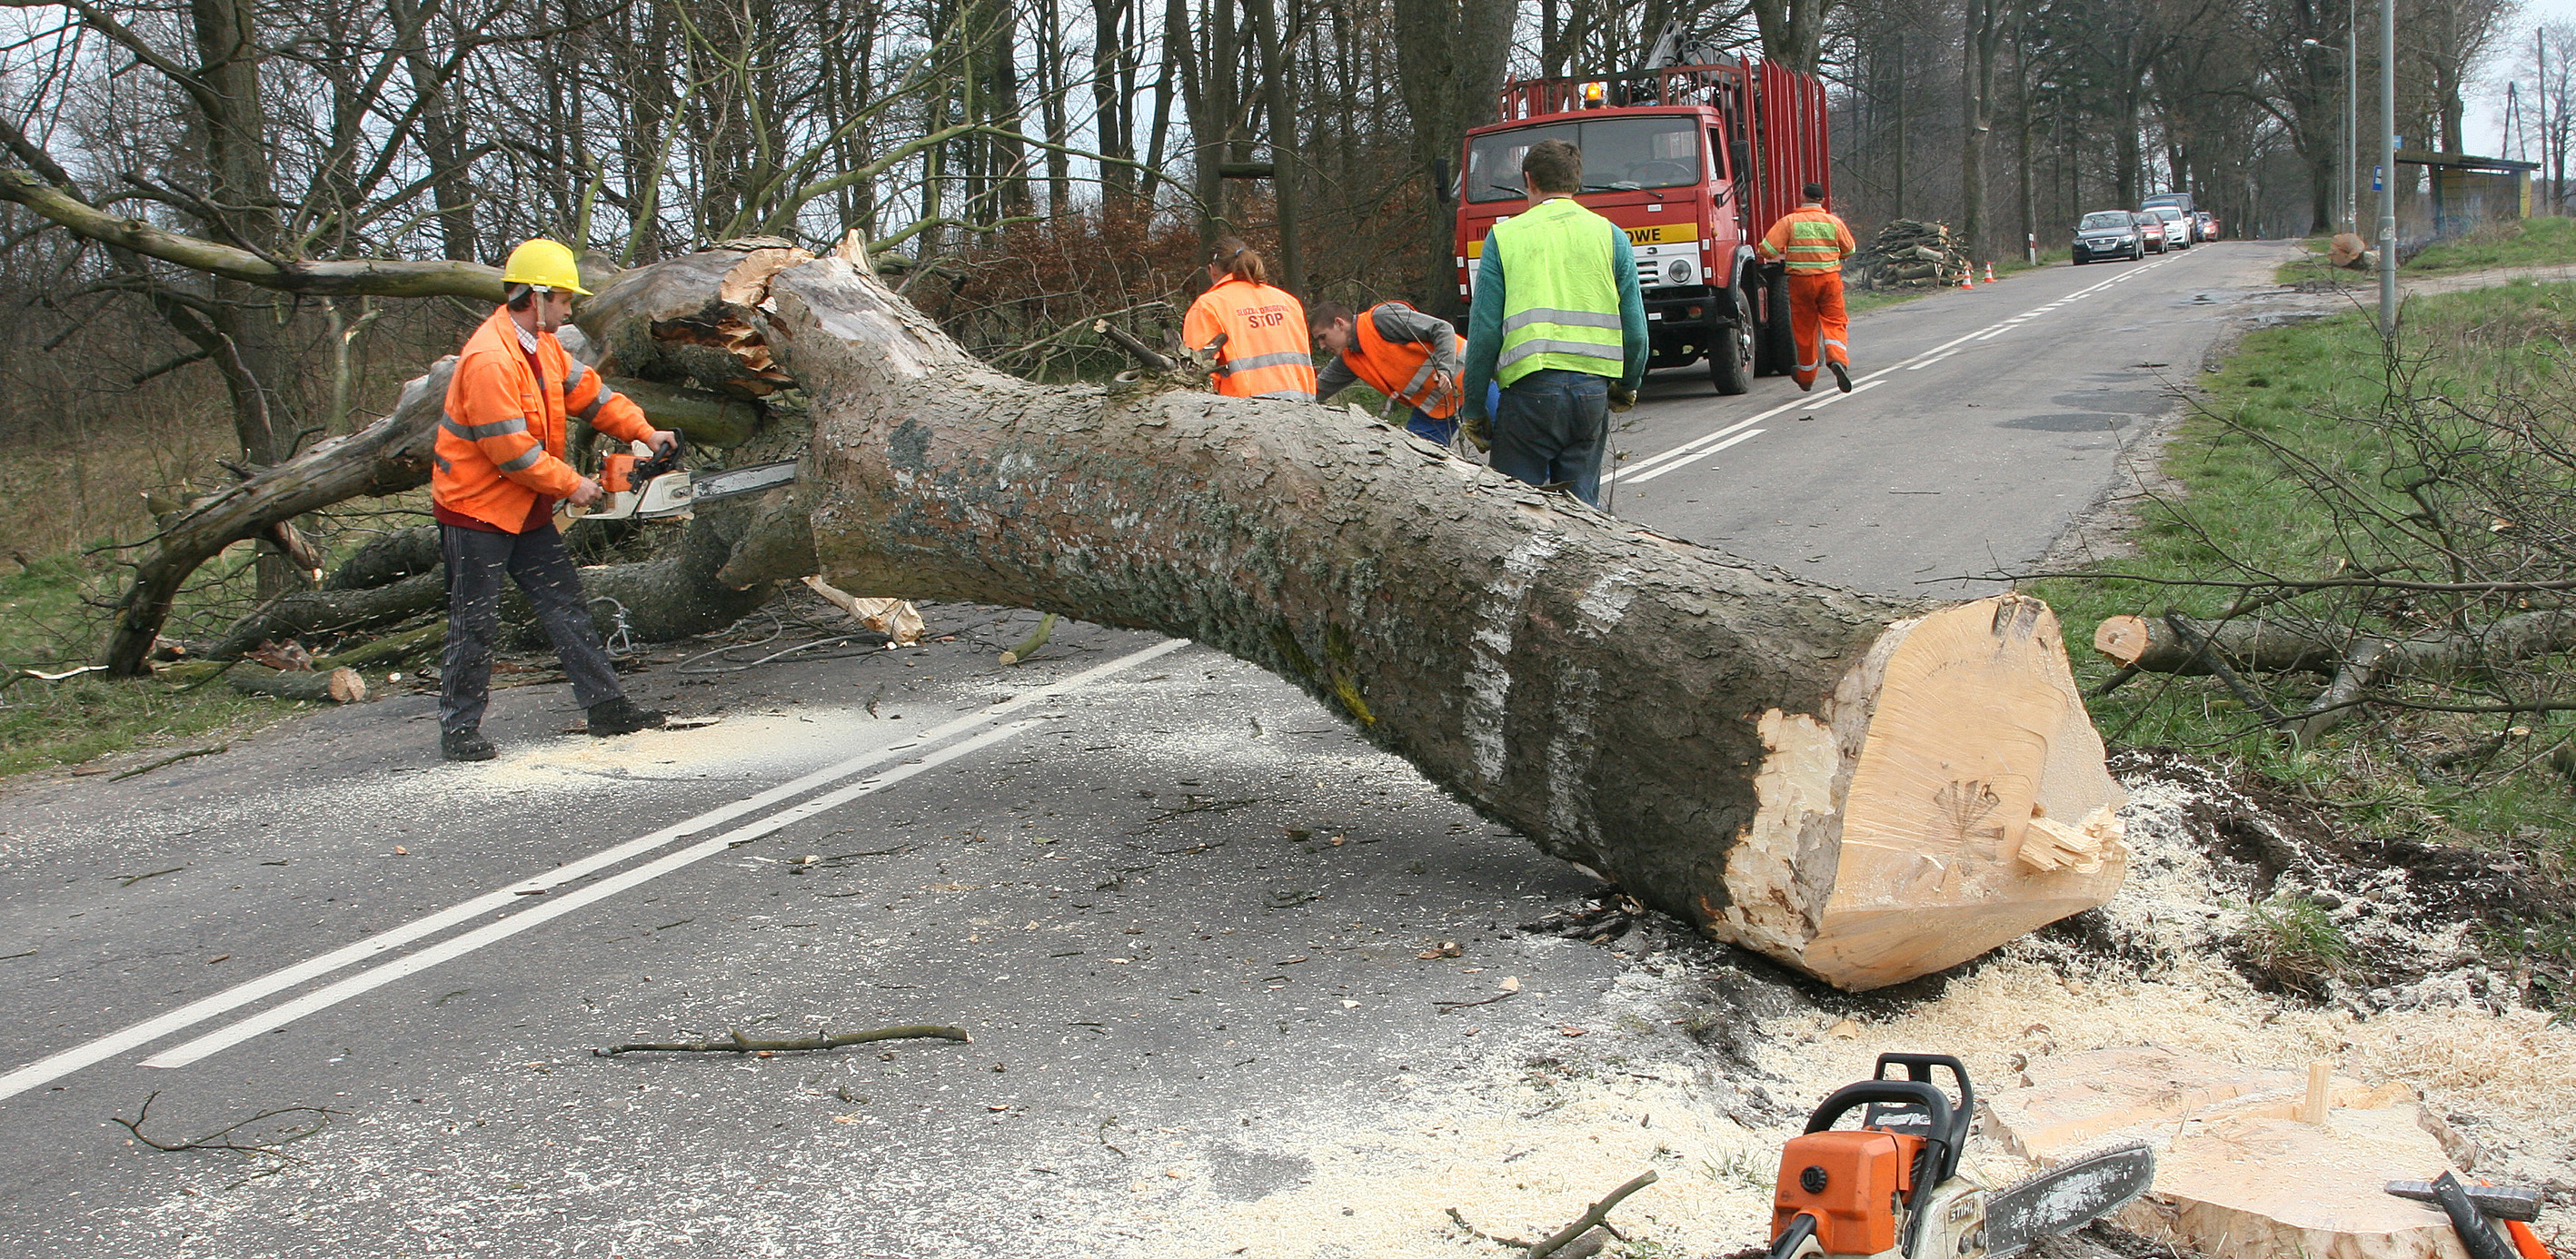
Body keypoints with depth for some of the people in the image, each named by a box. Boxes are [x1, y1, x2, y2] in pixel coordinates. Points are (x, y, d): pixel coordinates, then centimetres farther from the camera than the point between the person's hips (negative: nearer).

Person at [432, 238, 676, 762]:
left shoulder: (541, 344, 6)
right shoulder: (490, 359, -25)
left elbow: (586, 390, 12)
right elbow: (510, 449, -26)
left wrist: (643, 431, 0)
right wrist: (571, 484, -17)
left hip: (527, 509, 9)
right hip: (477, 508, -9)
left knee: (566, 605, 9)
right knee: (476, 624, -1)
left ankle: (607, 708, 14)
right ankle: (459, 729, 9)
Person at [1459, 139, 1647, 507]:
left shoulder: (1503, 237, 3)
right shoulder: (1610, 235, 9)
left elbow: (1484, 331, -1)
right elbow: (1635, 329, 7)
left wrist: (1472, 408, 6)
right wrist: (1627, 386, 24)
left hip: (1530, 388, -3)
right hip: (1592, 387, 3)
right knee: (1581, 505, 11)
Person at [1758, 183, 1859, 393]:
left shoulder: (1789, 221, -4)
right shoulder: (1834, 222, 2)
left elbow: (1767, 249, -10)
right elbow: (1849, 251, 13)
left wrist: (1782, 255, 12)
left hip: (1801, 281, -1)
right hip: (1830, 280, 1)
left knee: (1804, 328, 10)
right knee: (1833, 322, 4)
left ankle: (1806, 377, 21)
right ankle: (1838, 359, -24)